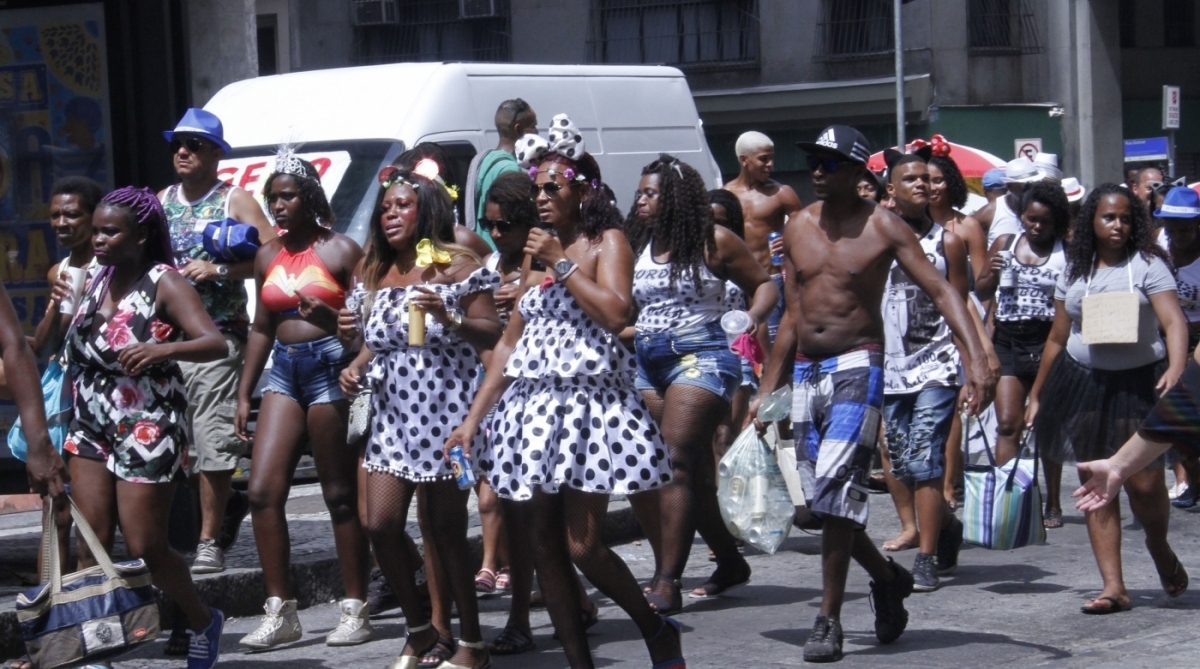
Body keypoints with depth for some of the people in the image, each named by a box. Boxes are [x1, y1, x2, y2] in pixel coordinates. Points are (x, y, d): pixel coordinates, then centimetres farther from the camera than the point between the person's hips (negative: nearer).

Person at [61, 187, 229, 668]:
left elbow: (215, 344, -25)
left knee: (144, 547, 1)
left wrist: (164, 348, -41)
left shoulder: (164, 284, -13)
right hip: (91, 428, 6)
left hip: (146, 430, -6)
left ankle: (203, 623, 24)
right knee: (91, 545, 2)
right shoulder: (98, 279, 7)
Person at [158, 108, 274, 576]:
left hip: (217, 334, -5)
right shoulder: (162, 201, 16)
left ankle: (209, 542, -5)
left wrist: (218, 270, -16)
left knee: (211, 436, -10)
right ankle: (227, 504, 26)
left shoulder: (235, 201, 1)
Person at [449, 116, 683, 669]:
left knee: (582, 545, -11)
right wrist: (474, 417, 11)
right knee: (545, 545, 1)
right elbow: (509, 345, 18)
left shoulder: (606, 242, 2)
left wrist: (562, 262, -11)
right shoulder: (533, 255, 18)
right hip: (532, 404, 6)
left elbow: (616, 313, -15)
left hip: (589, 399, -6)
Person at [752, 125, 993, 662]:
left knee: (836, 487, -16)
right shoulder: (798, 229, 9)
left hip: (856, 366, -6)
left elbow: (941, 291, -13)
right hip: (805, 372, 6)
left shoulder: (882, 226, -7)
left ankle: (829, 619, -8)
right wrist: (766, 391, 14)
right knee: (820, 497, 7)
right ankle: (887, 578, 31)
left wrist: (976, 358, -26)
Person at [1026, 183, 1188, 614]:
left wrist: (1175, 371, -32)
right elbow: (1058, 337, 16)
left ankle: (1159, 547, 23)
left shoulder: (1147, 265, -4)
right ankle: (1113, 586, 4)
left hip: (1138, 381, -4)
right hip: (1083, 382, 4)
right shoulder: (1075, 271, 9)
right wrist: (1037, 394, 18)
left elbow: (1174, 322, -15)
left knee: (1145, 483, -10)